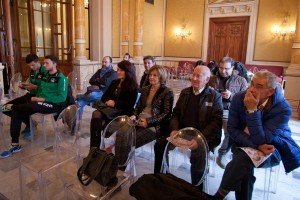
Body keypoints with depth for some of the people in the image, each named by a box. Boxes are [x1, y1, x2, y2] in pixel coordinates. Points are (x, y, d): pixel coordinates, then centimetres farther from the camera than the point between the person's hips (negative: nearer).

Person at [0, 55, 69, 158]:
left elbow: (62, 98, -17)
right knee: (16, 113, -13)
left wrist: (43, 99, -19)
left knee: (33, 106, -37)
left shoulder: (61, 78, -9)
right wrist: (36, 98, 1)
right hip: (41, 102, 8)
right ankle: (15, 145, -9)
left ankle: (10, 106, -5)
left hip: (54, 105, -8)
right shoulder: (45, 76, 15)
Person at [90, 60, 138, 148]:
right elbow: (104, 96, 17)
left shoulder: (133, 86, 0)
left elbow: (130, 104, -9)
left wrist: (115, 103, -16)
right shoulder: (114, 82, 20)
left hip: (123, 112, -5)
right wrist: (108, 101, -6)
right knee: (96, 114, -28)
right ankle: (94, 147, -32)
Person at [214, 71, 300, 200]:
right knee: (244, 169, -31)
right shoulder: (239, 98, -13)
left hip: (274, 148, -2)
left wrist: (252, 110, -34)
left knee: (244, 158, -32)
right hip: (245, 144, 2)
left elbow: (260, 139, -27)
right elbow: (232, 130, -9)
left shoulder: (283, 109, -21)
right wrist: (257, 145, -23)